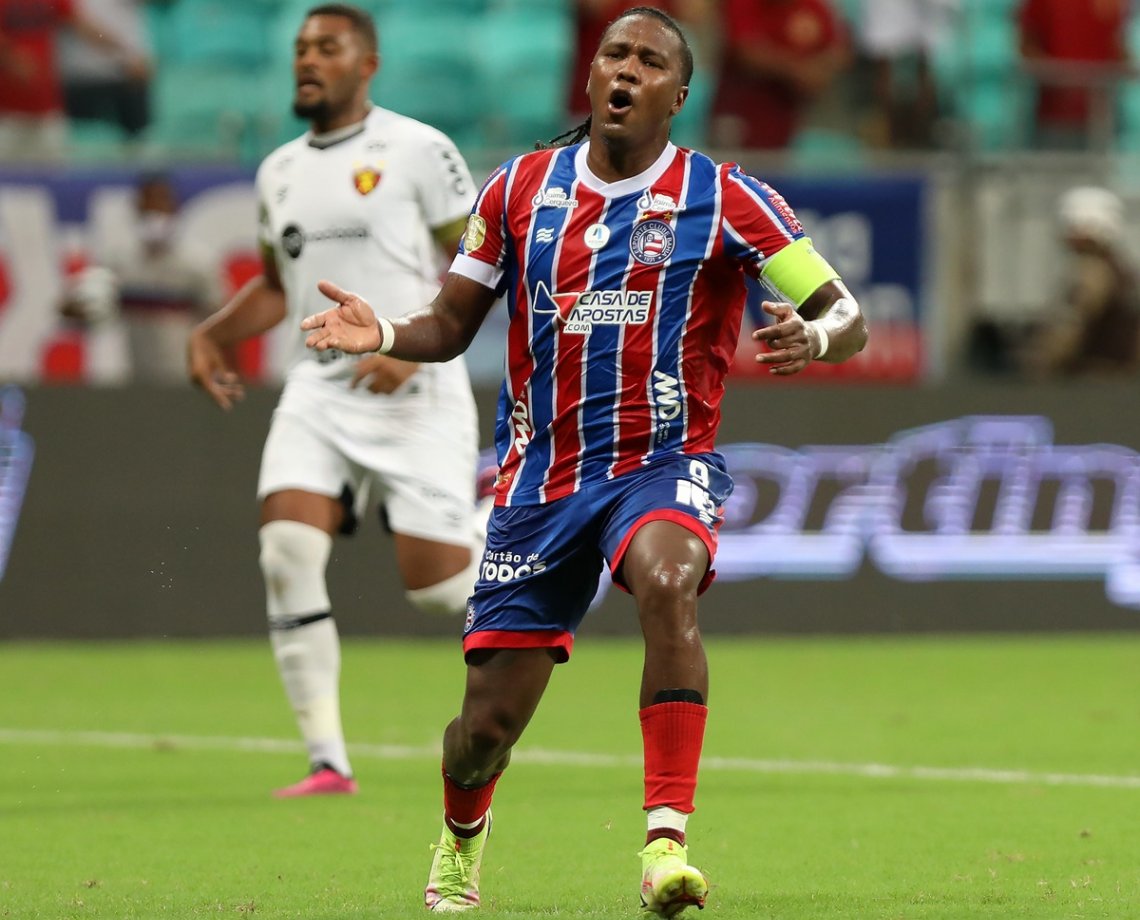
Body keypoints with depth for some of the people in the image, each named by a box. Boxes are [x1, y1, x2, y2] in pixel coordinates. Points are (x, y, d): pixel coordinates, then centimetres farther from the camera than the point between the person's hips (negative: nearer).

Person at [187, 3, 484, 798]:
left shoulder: (416, 151, -5)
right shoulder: (279, 172, 14)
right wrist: (214, 334, 11)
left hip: (414, 394, -5)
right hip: (318, 389, 5)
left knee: (432, 579, -7)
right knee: (287, 552, -16)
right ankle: (328, 763, -12)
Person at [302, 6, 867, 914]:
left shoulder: (725, 199, -5)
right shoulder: (520, 189, 4)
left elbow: (846, 316, -5)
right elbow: (451, 326, 11)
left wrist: (813, 338, -29)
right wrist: (382, 333, -10)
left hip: (664, 464, -3)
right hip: (540, 479, 3)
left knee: (667, 579, -39)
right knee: (489, 722, 3)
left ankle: (667, 841, -40)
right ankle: (461, 834, 40)